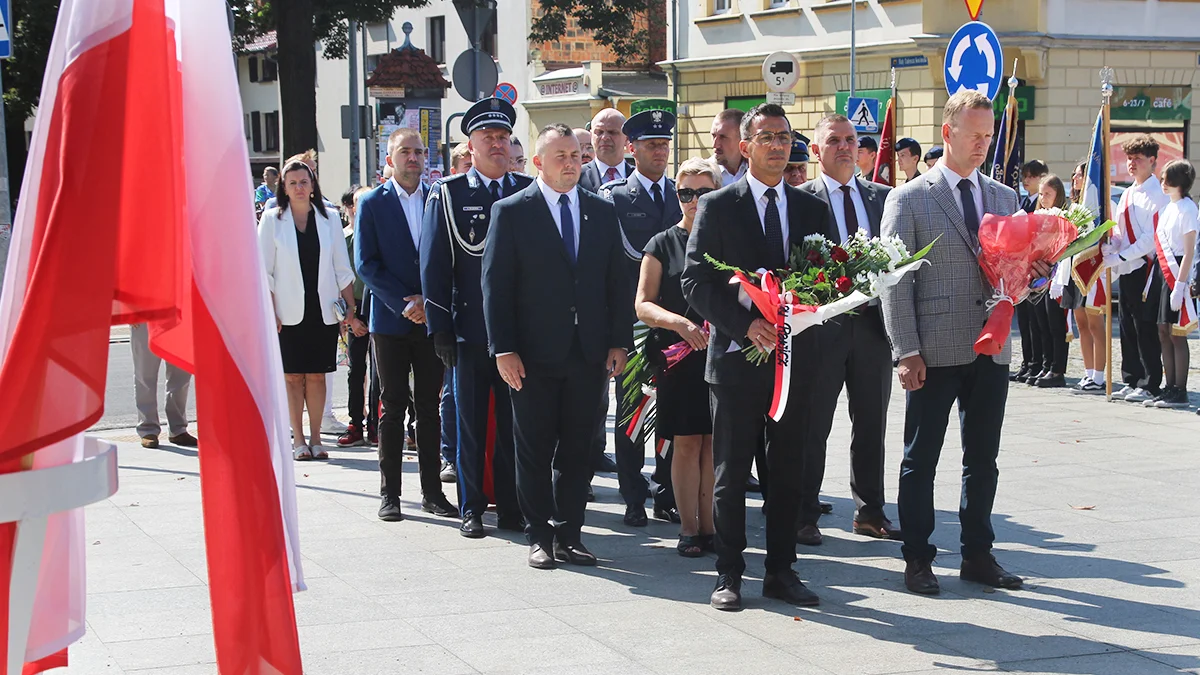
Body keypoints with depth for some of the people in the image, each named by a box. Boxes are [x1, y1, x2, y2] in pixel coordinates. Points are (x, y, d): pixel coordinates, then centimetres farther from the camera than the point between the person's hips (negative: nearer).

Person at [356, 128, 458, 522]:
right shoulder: (373, 204, 1)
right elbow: (366, 264, -4)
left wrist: (430, 302, -8)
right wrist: (404, 304, -12)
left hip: (431, 318, 2)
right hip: (390, 321, -2)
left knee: (430, 407, 6)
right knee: (393, 408, 3)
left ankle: (432, 491, 12)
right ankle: (389, 493, 9)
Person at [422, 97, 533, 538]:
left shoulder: (528, 192, 6)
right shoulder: (447, 194, 2)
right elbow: (434, 266, 1)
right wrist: (440, 329, -5)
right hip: (468, 331, -1)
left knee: (513, 423, 7)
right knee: (469, 423, 6)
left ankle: (511, 507, 16)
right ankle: (472, 509, 15)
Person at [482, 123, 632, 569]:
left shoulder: (603, 211, 9)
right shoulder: (511, 212, -2)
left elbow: (617, 281, 10)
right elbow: (496, 285, -5)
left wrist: (619, 342, 2)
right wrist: (504, 349, -11)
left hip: (589, 354, 3)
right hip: (534, 356, -3)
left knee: (577, 450, 8)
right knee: (534, 451, 5)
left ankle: (568, 535, 16)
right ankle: (539, 537, 14)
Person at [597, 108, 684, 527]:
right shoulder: (612, 197, 2)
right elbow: (627, 254, -8)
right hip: (631, 318, -3)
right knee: (630, 409, 3)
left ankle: (668, 497, 13)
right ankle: (634, 501, 9)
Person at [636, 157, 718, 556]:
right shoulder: (663, 245, 6)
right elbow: (642, 304, 1)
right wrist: (679, 322, -17)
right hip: (679, 357, -1)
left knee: (715, 442, 2)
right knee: (686, 443, -1)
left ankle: (709, 525, 10)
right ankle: (688, 528, 5)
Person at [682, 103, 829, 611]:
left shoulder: (811, 209, 11)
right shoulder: (717, 207, 1)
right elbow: (695, 283, -5)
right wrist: (745, 325, -16)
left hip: (794, 356, 3)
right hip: (736, 357, -3)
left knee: (788, 471, 7)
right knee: (731, 473, 3)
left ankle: (781, 571, 17)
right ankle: (729, 574, 10)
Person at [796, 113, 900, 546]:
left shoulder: (883, 197, 11)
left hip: (873, 320, 4)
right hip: (822, 323, -4)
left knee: (871, 424, 11)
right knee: (813, 425, 3)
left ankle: (870, 512, 22)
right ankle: (805, 516, 11)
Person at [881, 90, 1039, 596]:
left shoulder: (1005, 198, 14)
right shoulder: (909, 199, -2)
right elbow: (896, 281, -6)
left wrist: (1032, 274, -6)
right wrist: (906, 352, -13)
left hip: (991, 349, 5)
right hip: (935, 352, -5)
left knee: (983, 459, 11)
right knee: (921, 459, 3)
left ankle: (978, 554, 21)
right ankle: (917, 559, 11)